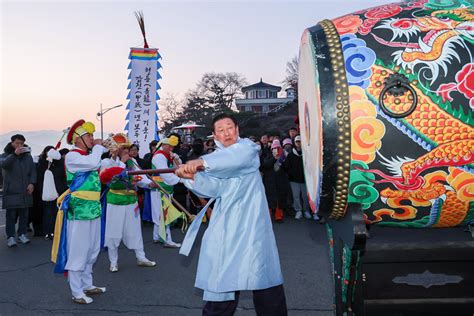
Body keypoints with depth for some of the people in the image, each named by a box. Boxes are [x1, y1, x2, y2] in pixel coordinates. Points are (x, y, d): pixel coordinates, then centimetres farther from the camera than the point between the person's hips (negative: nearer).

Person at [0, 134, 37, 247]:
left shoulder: (28, 156, 15)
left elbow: (33, 170, 12)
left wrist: (32, 183, -3)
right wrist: (14, 154, -30)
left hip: (25, 191, 3)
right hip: (11, 190, -3)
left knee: (24, 214, 5)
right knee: (11, 214, -5)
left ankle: (22, 234, 14)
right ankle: (10, 236, -2)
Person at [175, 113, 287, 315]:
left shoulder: (248, 147, 0)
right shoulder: (215, 159, 12)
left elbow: (235, 157, -25)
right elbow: (211, 188, -5)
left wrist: (202, 162, -38)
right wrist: (192, 176, -24)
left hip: (252, 224, -2)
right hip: (226, 226, 2)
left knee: (264, 276, 6)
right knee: (222, 280, -1)